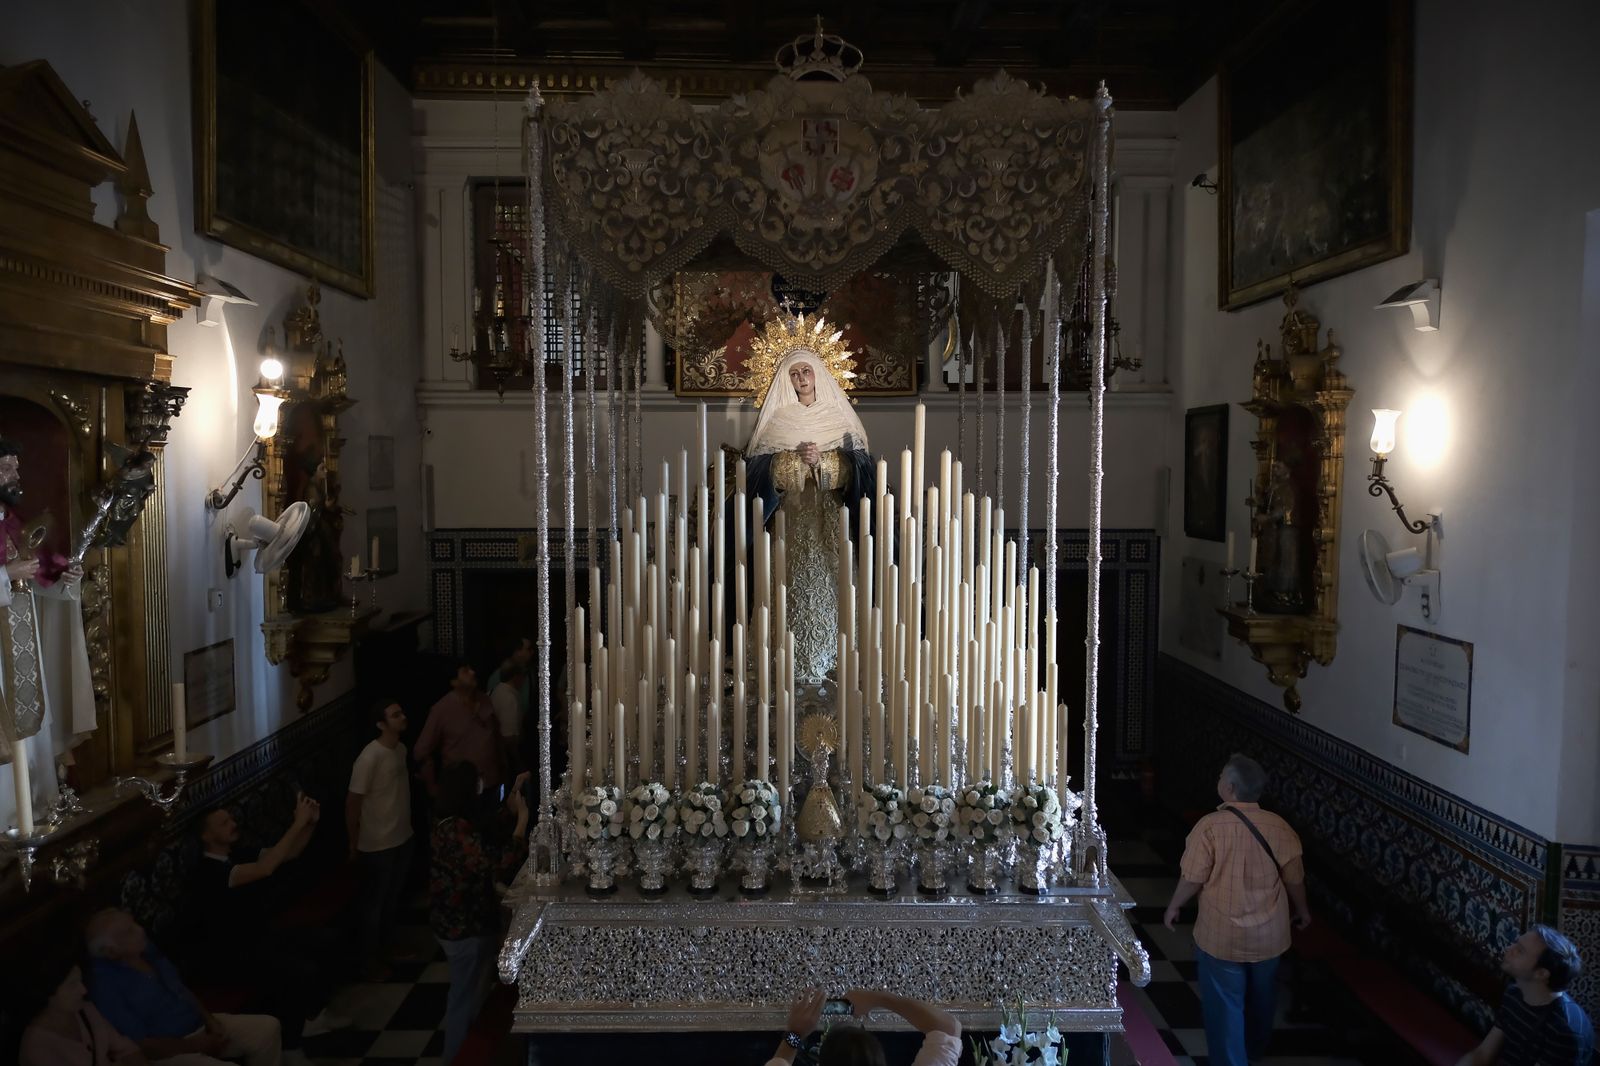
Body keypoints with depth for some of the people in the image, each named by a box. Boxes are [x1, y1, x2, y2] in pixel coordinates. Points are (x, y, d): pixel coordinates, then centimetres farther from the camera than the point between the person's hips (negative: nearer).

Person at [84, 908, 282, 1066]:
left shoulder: (144, 948, 0)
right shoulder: (105, 985, -21)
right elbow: (142, 1046, -19)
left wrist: (209, 1019, -1)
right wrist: (196, 1045, -14)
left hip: (199, 1026, 8)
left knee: (268, 1027, -6)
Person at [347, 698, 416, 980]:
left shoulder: (401, 749, 1)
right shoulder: (369, 758, -25)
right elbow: (352, 803, -18)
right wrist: (354, 844, -11)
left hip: (403, 838, 7)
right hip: (378, 845, -7)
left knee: (393, 897, 22)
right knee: (374, 902, 10)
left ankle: (387, 944, 40)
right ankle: (369, 958, 26)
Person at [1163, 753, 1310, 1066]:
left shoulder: (1210, 826, -21)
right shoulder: (1279, 827, -10)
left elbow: (1193, 879, -16)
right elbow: (1294, 877, 0)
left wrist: (1173, 907, 2)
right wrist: (1302, 910, 20)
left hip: (1222, 937, -5)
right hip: (1269, 935, 5)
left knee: (1225, 1004, 12)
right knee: (1261, 999, 27)